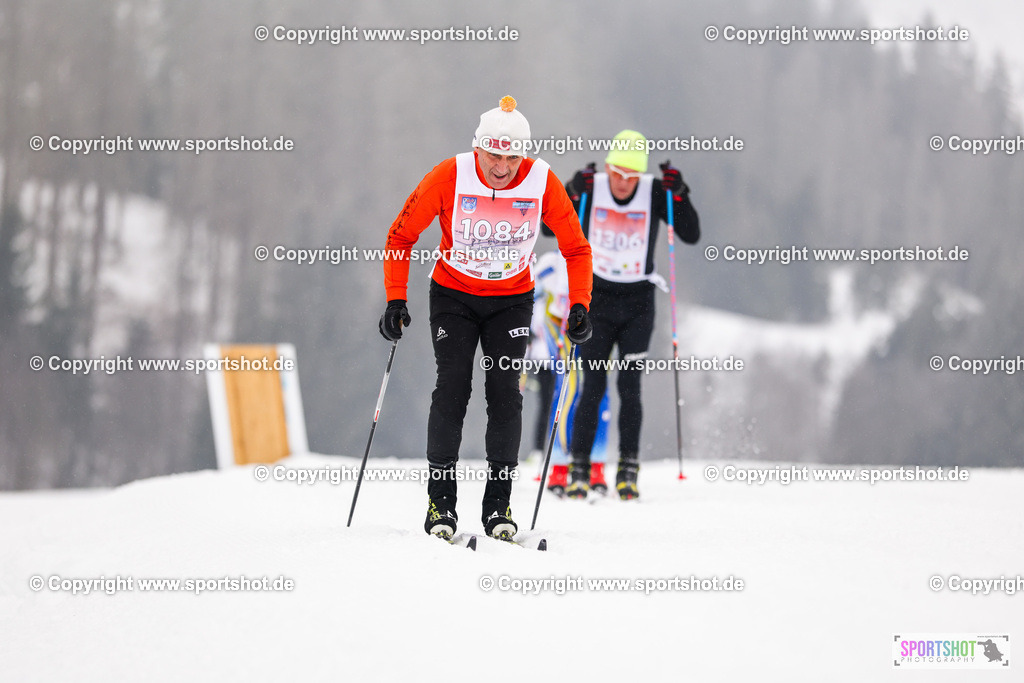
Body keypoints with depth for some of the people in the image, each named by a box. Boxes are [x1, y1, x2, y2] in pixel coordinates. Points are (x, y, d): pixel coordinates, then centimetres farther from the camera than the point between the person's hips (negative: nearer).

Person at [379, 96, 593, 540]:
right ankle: (441, 500, -2)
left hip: (512, 300, 1)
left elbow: (576, 249, -6)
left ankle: (498, 504, -2)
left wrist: (579, 307, -17)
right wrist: (396, 300, -17)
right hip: (453, 295, -1)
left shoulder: (542, 183, -18)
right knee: (452, 388, -10)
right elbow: (402, 235, -10)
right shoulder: (450, 177, -21)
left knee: (505, 393, -8)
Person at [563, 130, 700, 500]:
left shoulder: (655, 192, -6)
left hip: (638, 303, 0)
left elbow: (691, 235, -8)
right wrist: (572, 193, -23)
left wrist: (679, 194, -20)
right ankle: (578, 471, 1)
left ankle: (628, 472, 0)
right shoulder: (590, 189, -7)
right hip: (597, 299, 0)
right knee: (593, 388, -5)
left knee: (629, 388, -6)